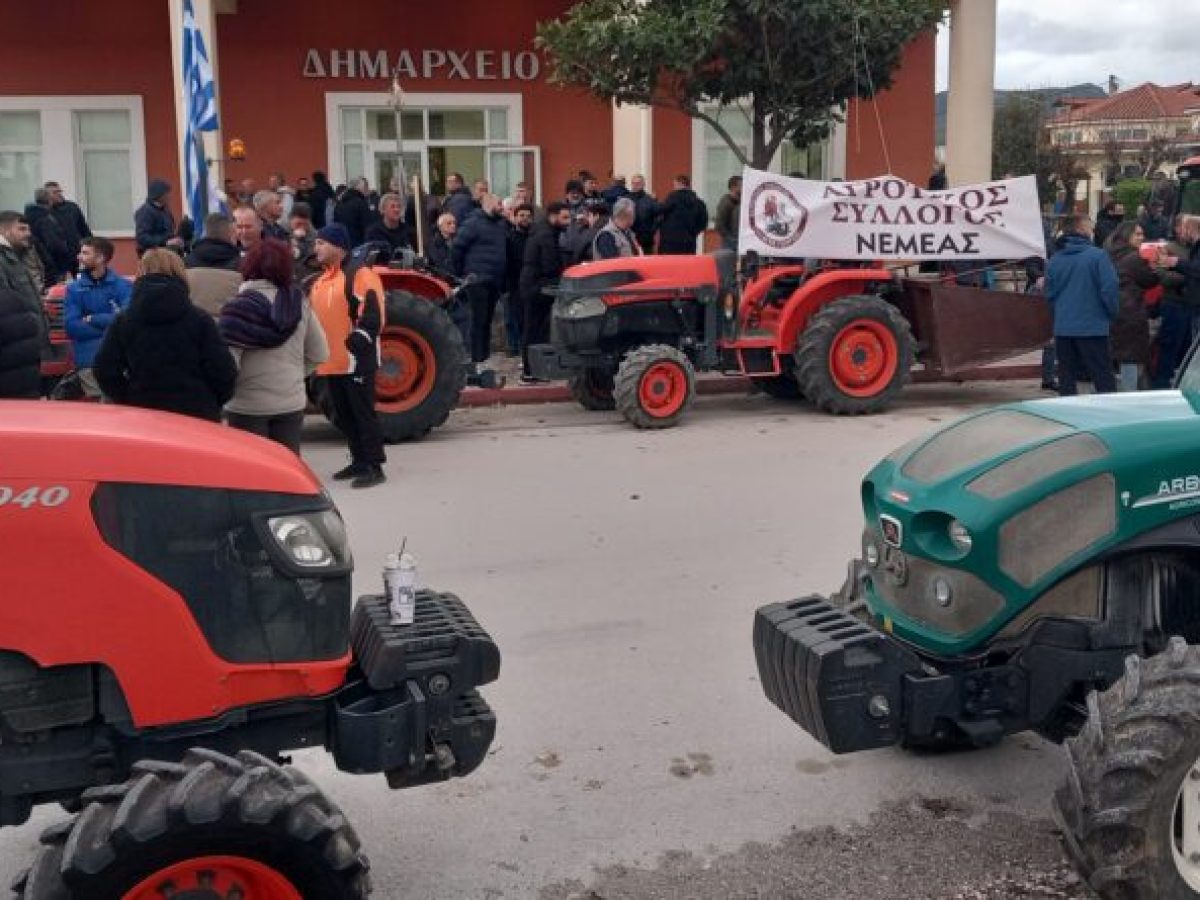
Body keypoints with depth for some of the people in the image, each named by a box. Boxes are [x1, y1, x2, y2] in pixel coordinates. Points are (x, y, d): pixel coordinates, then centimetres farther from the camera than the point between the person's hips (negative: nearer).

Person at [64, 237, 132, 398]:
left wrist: (92, 320, -4)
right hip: (89, 361, 0)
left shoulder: (123, 286, 7)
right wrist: (110, 326, -7)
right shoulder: (74, 289, 10)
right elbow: (72, 327, -2)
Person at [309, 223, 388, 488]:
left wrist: (358, 342, -23)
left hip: (356, 361, -9)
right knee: (344, 416, 14)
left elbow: (372, 315, -18)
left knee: (363, 413, -6)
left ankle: (374, 466, -2)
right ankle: (360, 461, 25)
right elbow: (317, 317, 27)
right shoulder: (321, 280, 18)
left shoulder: (360, 275, -11)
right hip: (332, 362, 9)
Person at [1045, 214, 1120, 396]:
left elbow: (1050, 294, 8)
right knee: (1104, 380, 2)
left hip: (1062, 328, 4)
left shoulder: (1054, 260, 4)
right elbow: (1110, 288, -13)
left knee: (1066, 380, 10)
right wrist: (1112, 314, 2)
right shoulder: (1097, 256, -10)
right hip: (1093, 328, -4)